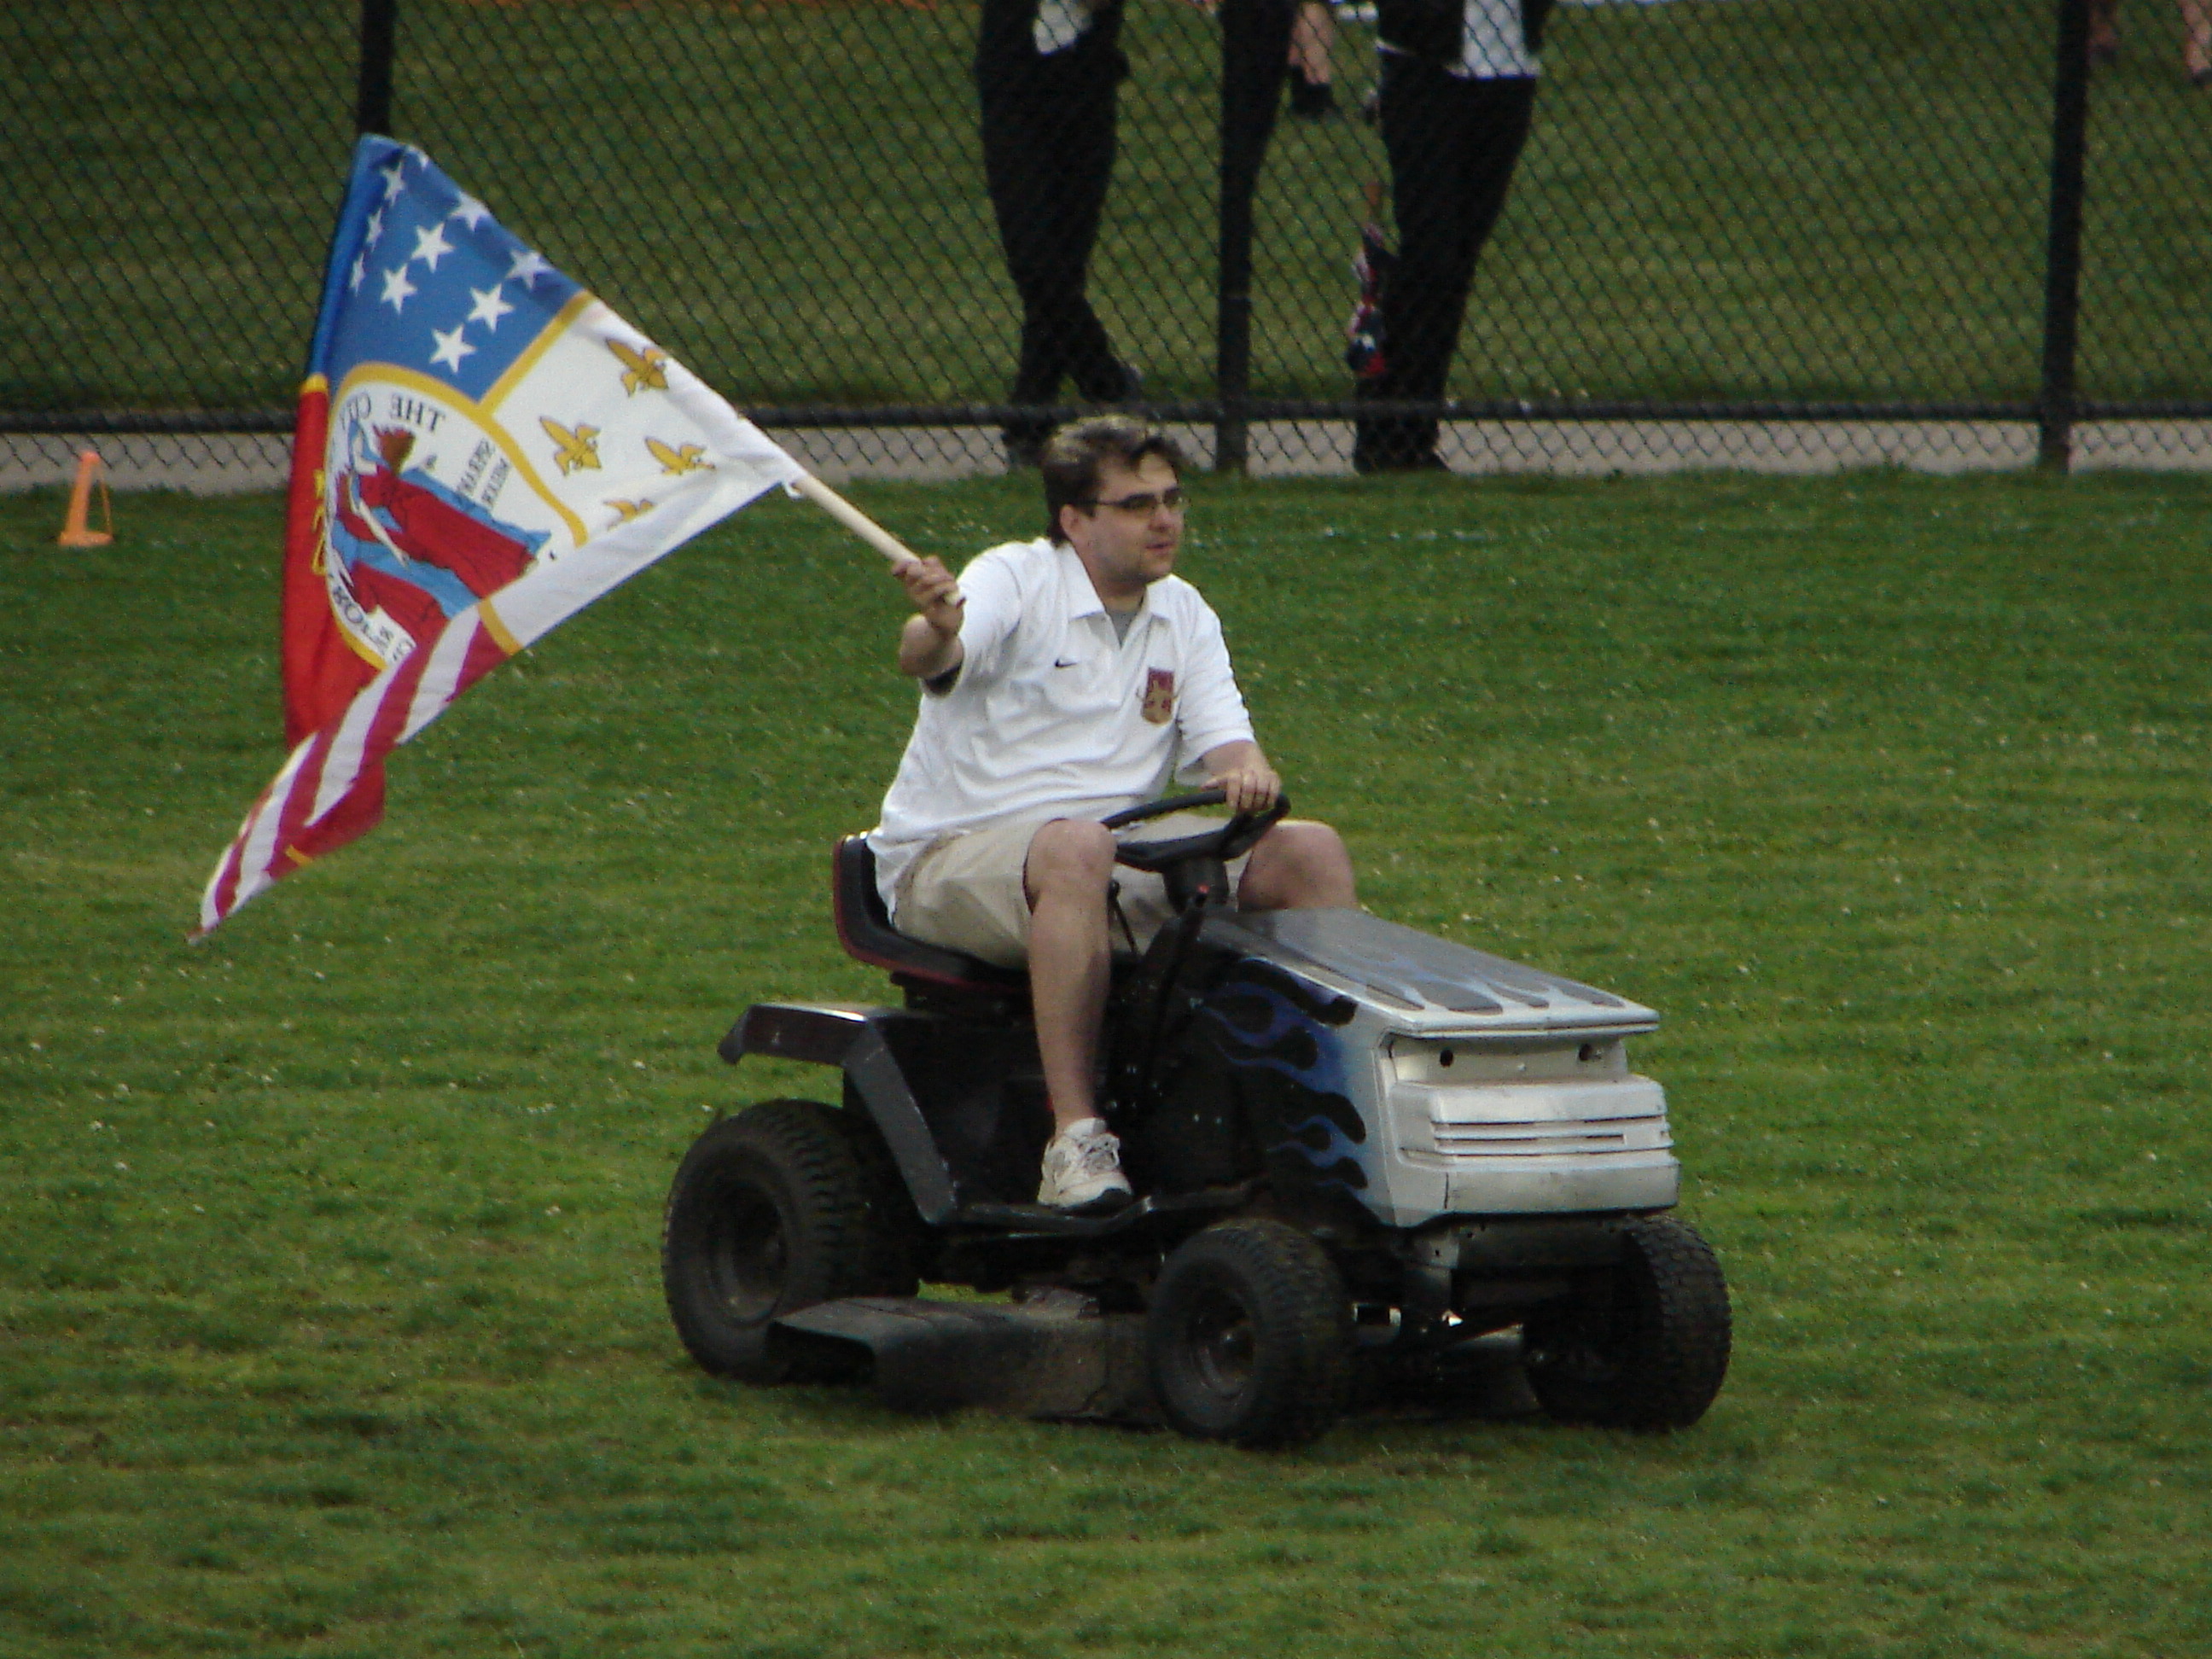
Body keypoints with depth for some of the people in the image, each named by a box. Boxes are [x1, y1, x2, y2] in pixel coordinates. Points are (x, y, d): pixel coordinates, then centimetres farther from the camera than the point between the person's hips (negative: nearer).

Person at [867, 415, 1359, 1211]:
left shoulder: (1183, 616, 12)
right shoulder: (1018, 581, -8)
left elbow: (1224, 739, 2)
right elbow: (926, 659, -28)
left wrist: (1247, 773, -24)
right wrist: (935, 632, -54)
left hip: (1122, 861, 6)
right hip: (951, 860, -6)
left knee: (1312, 852, -9)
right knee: (1077, 849, -40)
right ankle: (1076, 1139, -43)